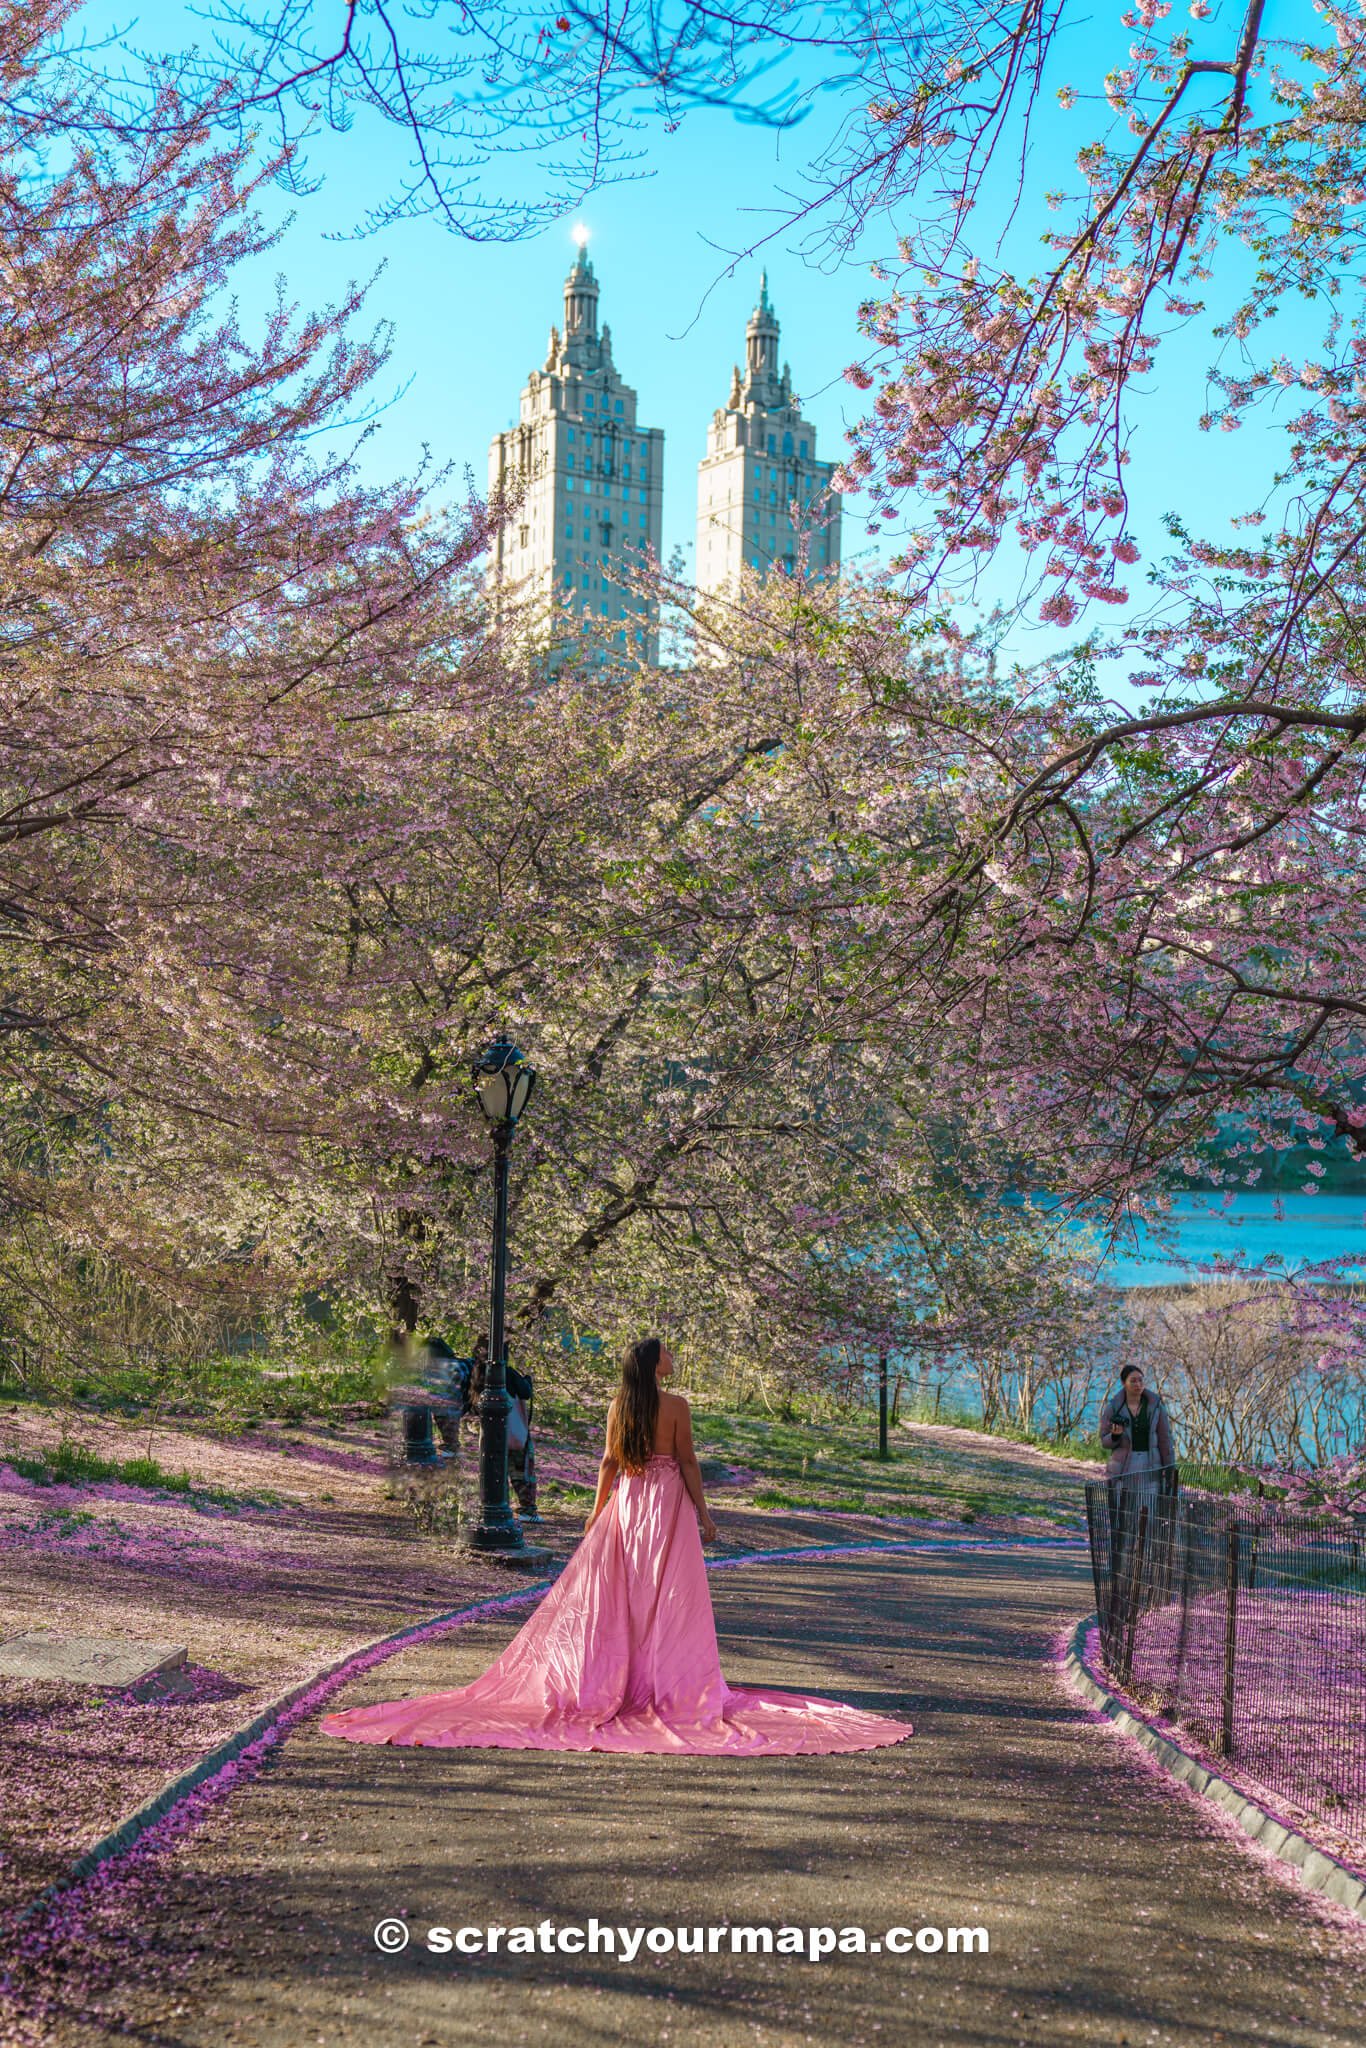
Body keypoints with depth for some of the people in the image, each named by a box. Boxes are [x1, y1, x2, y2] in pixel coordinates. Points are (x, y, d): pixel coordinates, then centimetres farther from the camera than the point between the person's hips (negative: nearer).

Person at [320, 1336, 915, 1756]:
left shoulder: (619, 1405, 3)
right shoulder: (675, 1405, -11)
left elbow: (608, 1462, 6)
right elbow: (688, 1463, -11)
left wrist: (597, 1512, 14)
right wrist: (703, 1512, -3)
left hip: (626, 1502, 4)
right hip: (668, 1503, -4)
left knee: (617, 1591, 10)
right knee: (668, 1594, 2)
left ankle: (616, 1678, 11)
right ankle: (670, 1682, 3)